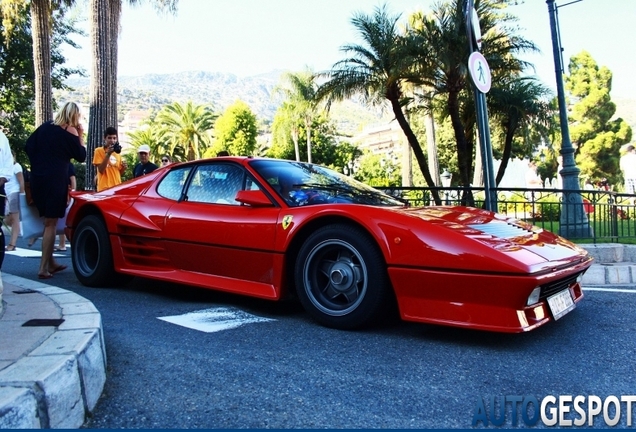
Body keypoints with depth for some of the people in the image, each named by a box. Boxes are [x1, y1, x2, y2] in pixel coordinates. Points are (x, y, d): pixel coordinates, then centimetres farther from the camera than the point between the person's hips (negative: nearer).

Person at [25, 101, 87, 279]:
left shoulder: (45, 126, 13)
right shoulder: (70, 131, -3)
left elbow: (28, 147, 11)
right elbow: (81, 156, 1)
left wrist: (39, 162, 18)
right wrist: (80, 136, 7)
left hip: (37, 178, 6)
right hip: (55, 180, -6)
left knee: (48, 221, 17)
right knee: (51, 224, -2)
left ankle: (51, 263, 24)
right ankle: (43, 268, -5)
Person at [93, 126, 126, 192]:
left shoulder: (118, 153, 17)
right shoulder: (99, 151, 0)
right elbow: (101, 170, -9)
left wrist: (123, 167, -2)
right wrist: (108, 154, -15)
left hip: (117, 188, 6)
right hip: (105, 188, -6)